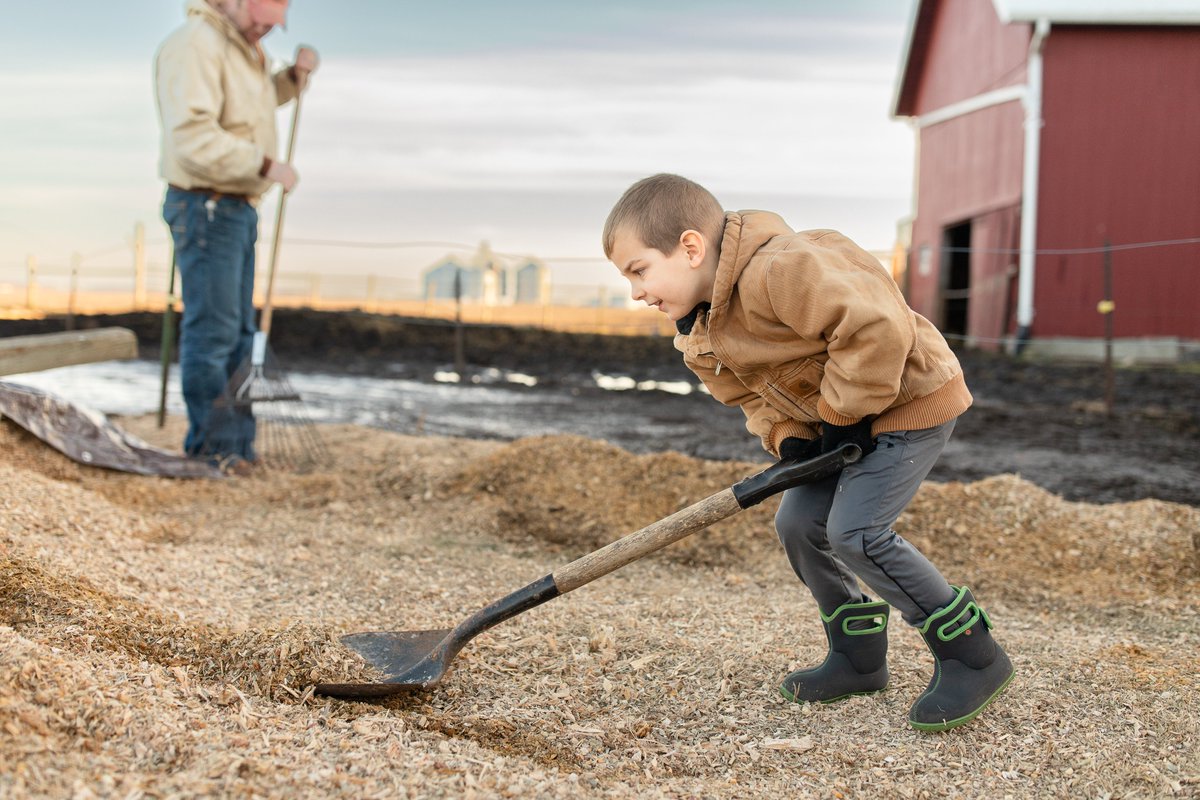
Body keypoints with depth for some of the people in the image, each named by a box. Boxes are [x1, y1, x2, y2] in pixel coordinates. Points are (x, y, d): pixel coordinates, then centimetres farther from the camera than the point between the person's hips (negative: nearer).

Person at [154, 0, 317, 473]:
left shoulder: (242, 44, 13)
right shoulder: (195, 44, -16)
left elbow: (262, 99, 33)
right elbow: (193, 136, -26)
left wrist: (295, 75, 13)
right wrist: (265, 164, -25)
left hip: (237, 209, 10)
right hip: (204, 208, -10)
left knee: (237, 330, 12)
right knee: (212, 329, -8)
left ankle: (233, 439, 19)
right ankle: (209, 444, -1)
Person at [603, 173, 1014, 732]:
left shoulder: (780, 270, -32)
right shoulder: (702, 336, 2)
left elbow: (878, 329, -36)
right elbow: (755, 392, 12)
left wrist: (841, 413, -24)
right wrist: (786, 435, -11)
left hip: (907, 398, -10)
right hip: (839, 415, 10)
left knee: (855, 532, -18)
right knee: (798, 523, 6)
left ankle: (973, 657, -6)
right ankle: (859, 657, 22)